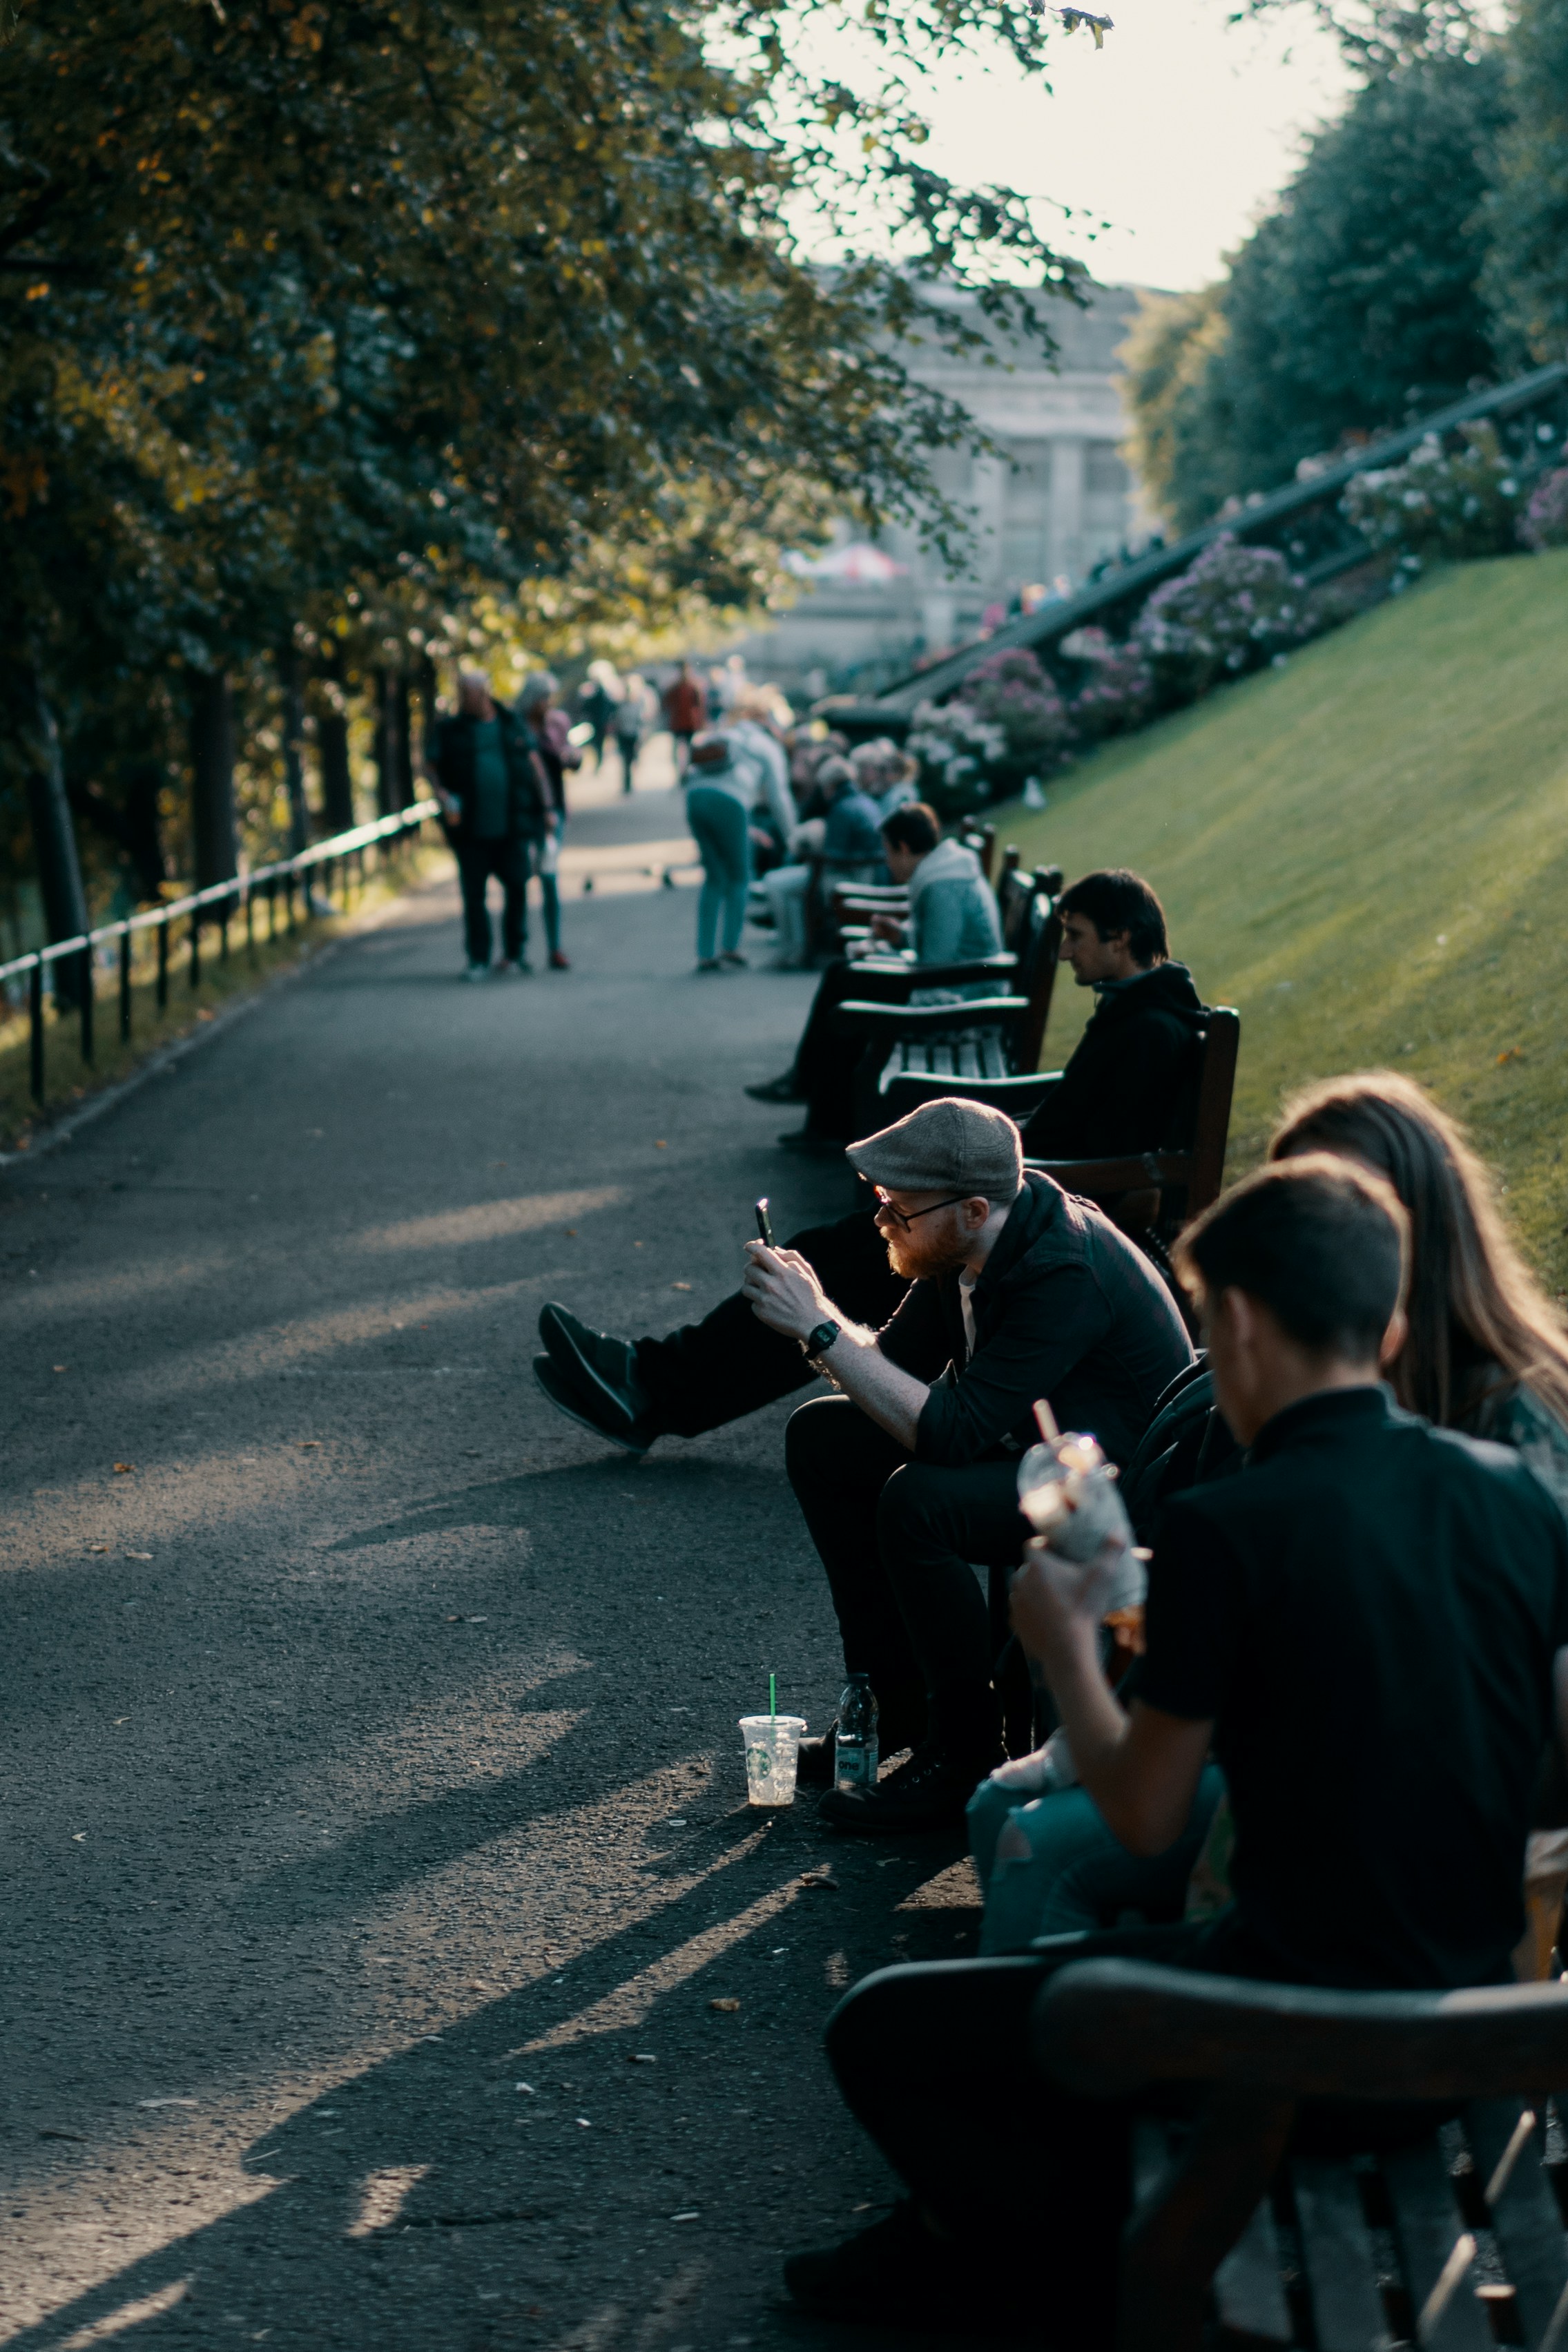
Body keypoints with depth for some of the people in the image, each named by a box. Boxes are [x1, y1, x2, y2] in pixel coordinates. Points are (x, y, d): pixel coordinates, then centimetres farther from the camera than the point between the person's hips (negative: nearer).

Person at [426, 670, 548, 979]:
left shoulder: (512, 725, 8)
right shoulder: (449, 730, 5)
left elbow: (534, 764, 10)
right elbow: (431, 765, 8)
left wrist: (546, 805, 4)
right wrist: (442, 794, -10)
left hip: (512, 826, 1)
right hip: (471, 829, -1)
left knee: (517, 888, 1)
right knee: (473, 894, 0)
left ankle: (515, 952, 16)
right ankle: (478, 959, 6)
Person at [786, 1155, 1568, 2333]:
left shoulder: (1228, 1528, -20)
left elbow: (1146, 1817, -10)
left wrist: (1065, 1645, 6)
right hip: (1471, 2032, 8)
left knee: (881, 2032, 7)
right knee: (1068, 1962, 30)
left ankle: (1126, 2291, 19)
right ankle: (968, 2230, 39)